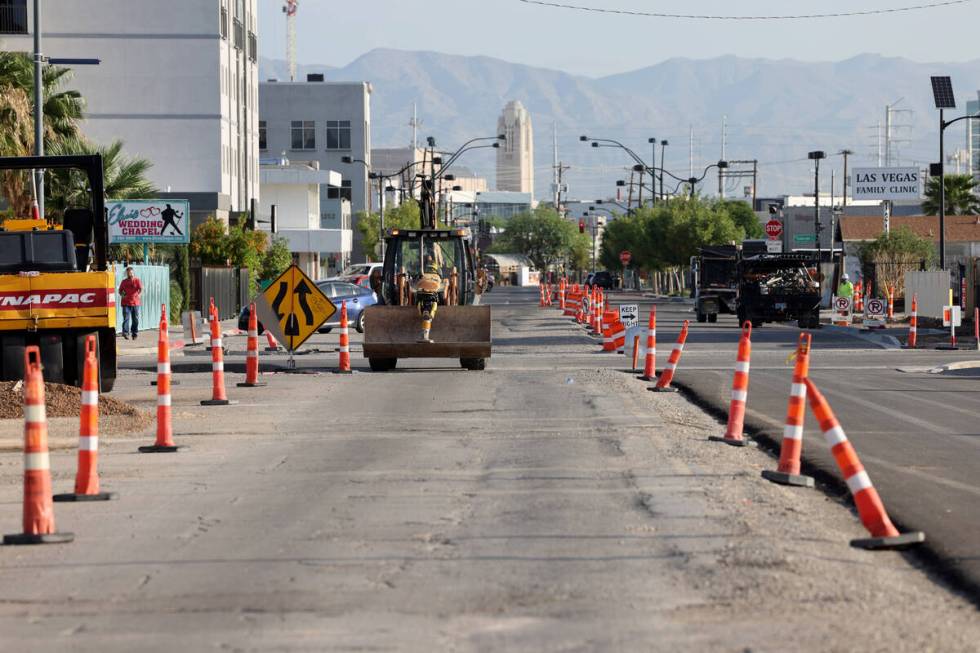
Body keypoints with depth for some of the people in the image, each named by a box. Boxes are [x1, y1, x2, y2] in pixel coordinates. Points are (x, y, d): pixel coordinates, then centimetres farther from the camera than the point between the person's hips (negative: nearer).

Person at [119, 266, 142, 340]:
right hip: (126, 303, 0)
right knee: (126, 318, -10)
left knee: (135, 319, 6)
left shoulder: (137, 280, 4)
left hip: (135, 303, 0)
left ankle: (134, 333, 19)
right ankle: (125, 333, -16)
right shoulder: (124, 281, 11)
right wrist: (122, 294, -4)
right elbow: (120, 290, 18)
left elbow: (141, 288, -7)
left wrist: (139, 294, -27)